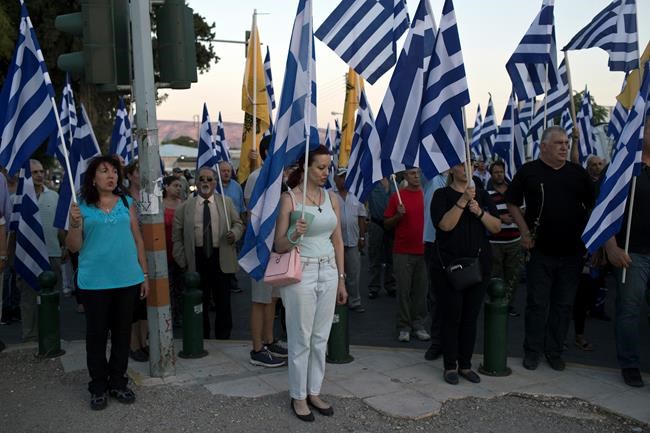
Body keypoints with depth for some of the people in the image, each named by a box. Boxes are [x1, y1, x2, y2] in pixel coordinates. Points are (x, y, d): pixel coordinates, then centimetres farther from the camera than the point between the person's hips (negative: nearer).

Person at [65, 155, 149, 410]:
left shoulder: (127, 203, 6)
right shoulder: (81, 206, 0)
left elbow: (137, 239, 9)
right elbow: (73, 247, 1)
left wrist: (144, 274, 7)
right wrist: (75, 224, -18)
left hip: (127, 279, 2)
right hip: (94, 281, -2)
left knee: (122, 332, 10)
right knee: (97, 333, 7)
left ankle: (118, 383, 24)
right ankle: (98, 387, 19)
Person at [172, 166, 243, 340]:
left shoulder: (226, 202, 6)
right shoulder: (185, 206, 4)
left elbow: (238, 223, 11)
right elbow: (177, 235, 5)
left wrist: (235, 233, -12)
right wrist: (182, 259, -1)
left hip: (221, 258, 0)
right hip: (197, 259, 0)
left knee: (223, 302, 6)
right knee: (200, 302, 9)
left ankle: (223, 339, 18)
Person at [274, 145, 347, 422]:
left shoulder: (331, 198, 7)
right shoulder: (289, 198, -8)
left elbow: (337, 241, 11)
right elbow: (279, 246, -7)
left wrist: (341, 279, 11)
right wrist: (294, 236, -29)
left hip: (328, 272, 5)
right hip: (301, 272, -5)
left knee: (321, 337, 12)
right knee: (301, 339, 4)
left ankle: (314, 392, 26)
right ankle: (298, 396, 19)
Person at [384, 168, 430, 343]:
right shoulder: (397, 196, 1)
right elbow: (387, 224, 4)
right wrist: (398, 215, -14)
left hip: (423, 250, 2)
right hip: (403, 251, -2)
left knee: (421, 289, 7)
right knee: (404, 290, 2)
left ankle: (419, 325, 17)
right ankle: (404, 327, 11)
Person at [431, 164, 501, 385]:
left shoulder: (481, 194, 11)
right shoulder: (442, 195, 0)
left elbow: (497, 227, 5)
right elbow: (445, 225, -16)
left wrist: (480, 212, -12)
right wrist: (463, 201, -22)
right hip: (450, 265, -4)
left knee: (471, 316, 8)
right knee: (452, 316, 0)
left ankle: (465, 364, 19)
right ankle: (450, 366, 10)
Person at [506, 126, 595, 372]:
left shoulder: (577, 173, 7)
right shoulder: (529, 172, -1)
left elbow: (591, 205, 14)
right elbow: (512, 203, 3)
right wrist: (525, 232, -7)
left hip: (571, 252, 3)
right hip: (540, 251, -3)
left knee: (564, 305, 10)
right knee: (537, 303, 5)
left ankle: (555, 352, 23)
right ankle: (532, 351, 18)